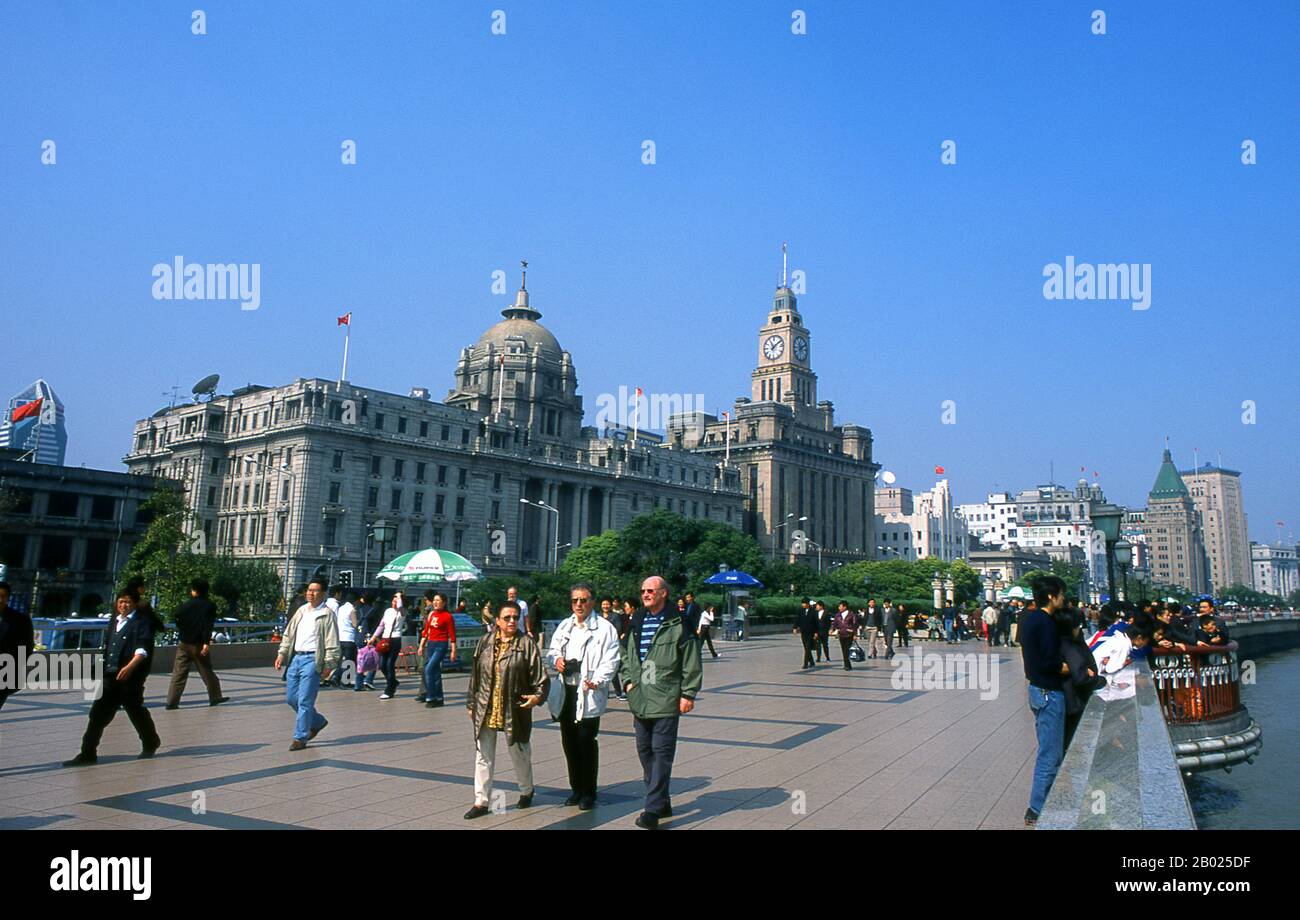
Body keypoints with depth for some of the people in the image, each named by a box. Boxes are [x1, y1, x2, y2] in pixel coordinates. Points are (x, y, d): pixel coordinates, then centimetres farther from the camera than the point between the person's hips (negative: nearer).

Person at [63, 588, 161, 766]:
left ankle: (150, 744, 28)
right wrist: (103, 670, 23)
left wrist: (130, 667, -33)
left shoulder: (142, 622, -7)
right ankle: (88, 754, 7)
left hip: (130, 678, -6)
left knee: (136, 712, 7)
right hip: (110, 677, 6)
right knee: (98, 714, 2)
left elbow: (143, 649, -19)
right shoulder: (114, 623, 17)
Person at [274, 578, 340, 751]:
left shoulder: (327, 614, -7)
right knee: (291, 698, 12)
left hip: (312, 660, -7)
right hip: (295, 658, 7)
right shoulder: (301, 610, 14)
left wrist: (328, 665, -14)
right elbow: (288, 634, 20)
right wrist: (282, 654, 11)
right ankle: (318, 722, 30)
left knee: (304, 701, -6)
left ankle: (300, 738, 4)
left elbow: (332, 643, -9)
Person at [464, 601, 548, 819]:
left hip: (515, 710, -3)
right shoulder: (485, 642, 3)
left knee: (519, 753, 13)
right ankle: (481, 801, 18)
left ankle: (526, 791, 36)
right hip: (485, 710, 3)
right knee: (483, 756, 8)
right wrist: (471, 703, 11)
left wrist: (538, 695, -23)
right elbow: (475, 675, 9)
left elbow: (540, 675, -7)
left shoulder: (526, 644, -7)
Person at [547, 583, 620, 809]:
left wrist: (597, 681, -25)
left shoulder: (604, 628, -4)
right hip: (567, 691, 6)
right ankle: (576, 788, 26)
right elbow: (552, 651, 20)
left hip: (589, 693, -5)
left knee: (586, 742, -2)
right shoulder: (564, 626, 15)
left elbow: (610, 661, -9)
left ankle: (589, 793, 13)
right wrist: (556, 659, -4)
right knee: (569, 742, 12)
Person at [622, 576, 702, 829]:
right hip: (640, 699, 7)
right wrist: (628, 680, 9)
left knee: (662, 753, -6)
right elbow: (627, 654, 22)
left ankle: (653, 809, -3)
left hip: (666, 700, -7)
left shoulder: (678, 624, -7)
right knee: (644, 751, 12)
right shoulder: (637, 623, 12)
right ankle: (662, 802, 25)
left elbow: (692, 662, -7)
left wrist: (688, 693, -10)